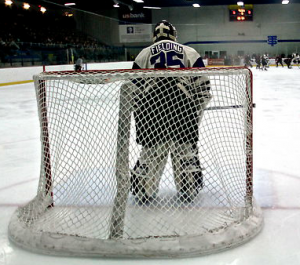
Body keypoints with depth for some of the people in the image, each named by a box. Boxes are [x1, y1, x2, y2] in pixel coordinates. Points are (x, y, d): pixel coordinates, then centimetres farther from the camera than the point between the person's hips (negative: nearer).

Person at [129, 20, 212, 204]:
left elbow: (135, 86, 16)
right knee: (185, 147, 12)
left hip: (151, 103, 1)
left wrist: (138, 111, 24)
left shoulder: (144, 54, 20)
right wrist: (198, 108, 21)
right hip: (182, 101, -1)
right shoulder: (189, 52, 19)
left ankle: (144, 190, 18)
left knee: (152, 149, 12)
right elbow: (202, 83, 12)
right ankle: (189, 189, 19)